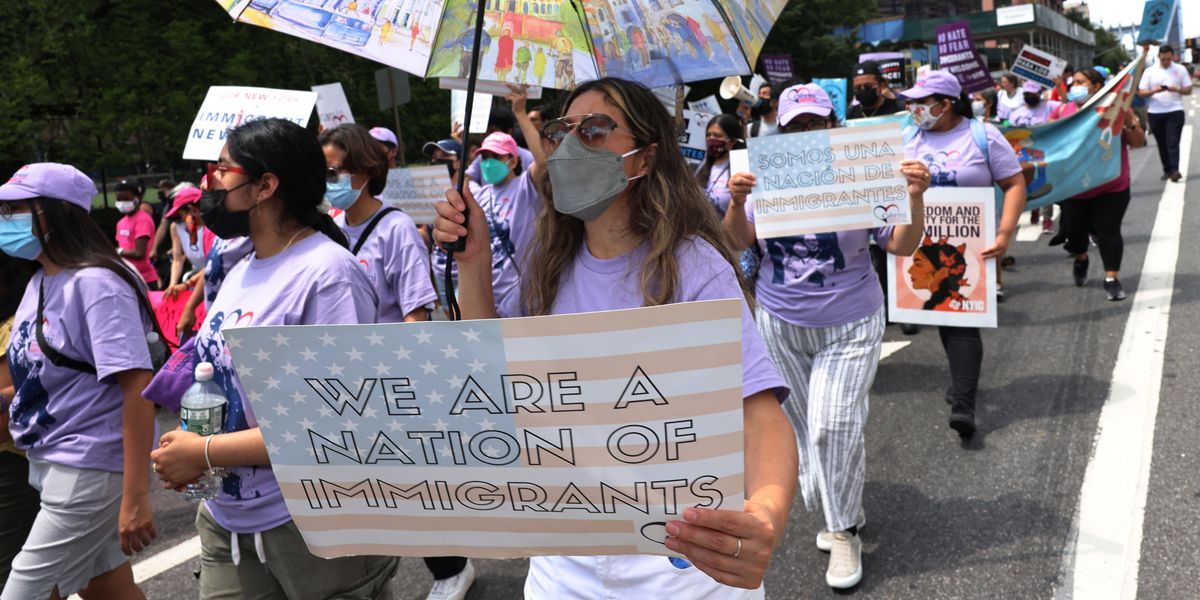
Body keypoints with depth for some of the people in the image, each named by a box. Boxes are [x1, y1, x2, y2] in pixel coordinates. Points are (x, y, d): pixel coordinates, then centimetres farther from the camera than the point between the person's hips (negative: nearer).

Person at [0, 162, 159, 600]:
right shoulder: (40, 282, 10)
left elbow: (137, 387, -23)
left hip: (89, 470, -9)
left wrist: (135, 498, -26)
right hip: (49, 465, 9)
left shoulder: (95, 284, -17)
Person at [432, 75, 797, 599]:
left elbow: (761, 418, -28)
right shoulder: (554, 262, -1)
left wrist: (766, 516, -49)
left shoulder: (693, 269, -20)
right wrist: (473, 261, -9)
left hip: (683, 551, -5)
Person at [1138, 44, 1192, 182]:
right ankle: (1167, 170, 15)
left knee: (1173, 142, -10)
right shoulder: (1149, 71, 3)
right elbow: (1141, 93, 1)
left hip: (1175, 111, -2)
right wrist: (1154, 91, -19)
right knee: (1162, 144, 7)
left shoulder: (1181, 69, 4)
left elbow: (1188, 90, 4)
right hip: (1155, 113, 2)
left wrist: (1177, 89, -16)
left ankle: (1174, 170, -17)